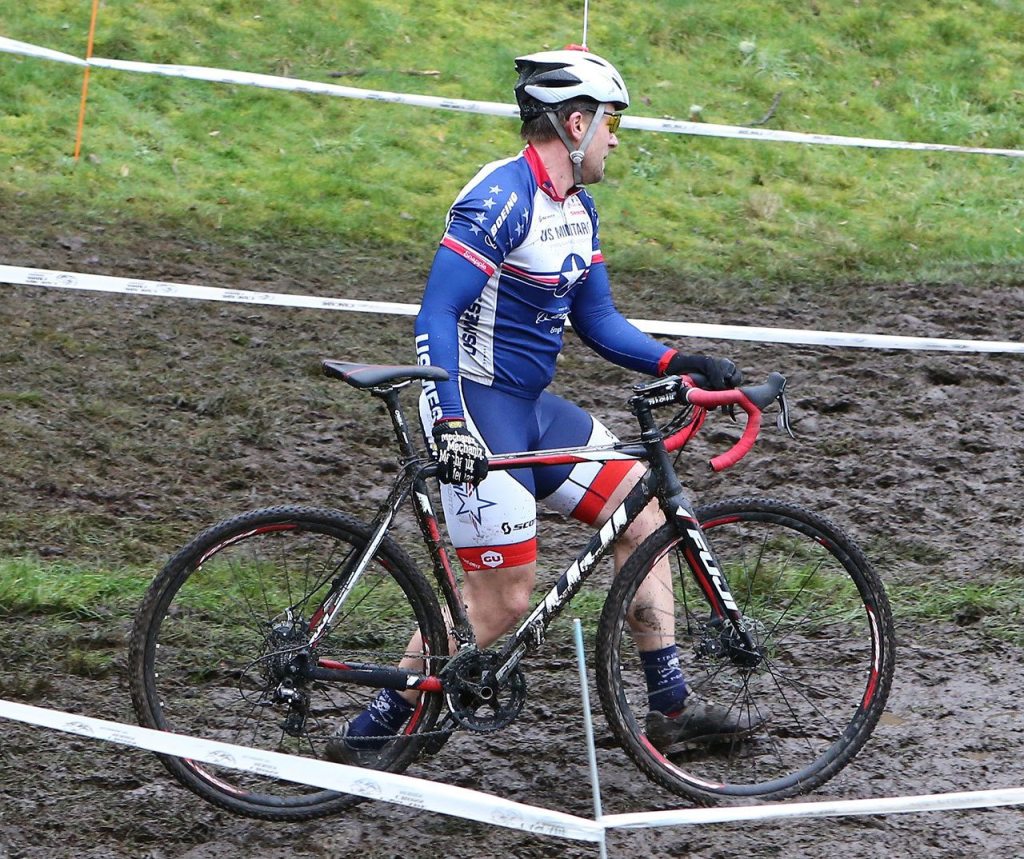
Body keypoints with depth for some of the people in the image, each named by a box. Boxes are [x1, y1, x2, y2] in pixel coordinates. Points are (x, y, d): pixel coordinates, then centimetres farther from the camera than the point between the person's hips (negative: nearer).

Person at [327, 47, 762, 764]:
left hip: (532, 407, 10)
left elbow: (598, 321, 15)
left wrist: (676, 363, 1)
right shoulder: (502, 199, -19)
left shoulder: (577, 209, 11)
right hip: (479, 410, -10)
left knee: (643, 510, 11)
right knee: (503, 601, -9)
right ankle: (370, 736, 0)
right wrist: (451, 422, -34)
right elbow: (437, 315, -24)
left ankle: (673, 706, 18)